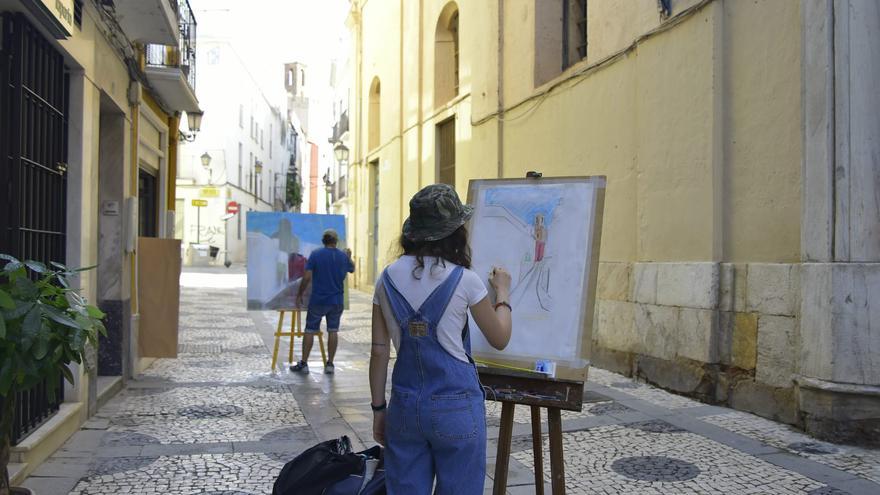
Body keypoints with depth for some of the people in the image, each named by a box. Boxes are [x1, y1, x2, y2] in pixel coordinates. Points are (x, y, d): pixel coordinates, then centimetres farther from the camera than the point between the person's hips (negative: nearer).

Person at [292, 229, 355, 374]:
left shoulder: (315, 254, -9)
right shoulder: (343, 256, 1)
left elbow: (307, 277, -12)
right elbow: (352, 269, 23)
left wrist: (300, 294, -1)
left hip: (318, 300, -2)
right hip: (337, 301, 2)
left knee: (310, 330, 7)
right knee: (333, 331, 10)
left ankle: (303, 364, 11)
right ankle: (330, 364, 11)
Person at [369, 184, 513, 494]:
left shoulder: (388, 279, 0)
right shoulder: (463, 280, -10)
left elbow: (379, 352, 3)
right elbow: (500, 340, 2)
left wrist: (378, 408, 12)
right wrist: (503, 293, 17)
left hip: (405, 405, 4)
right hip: (455, 407, -4)